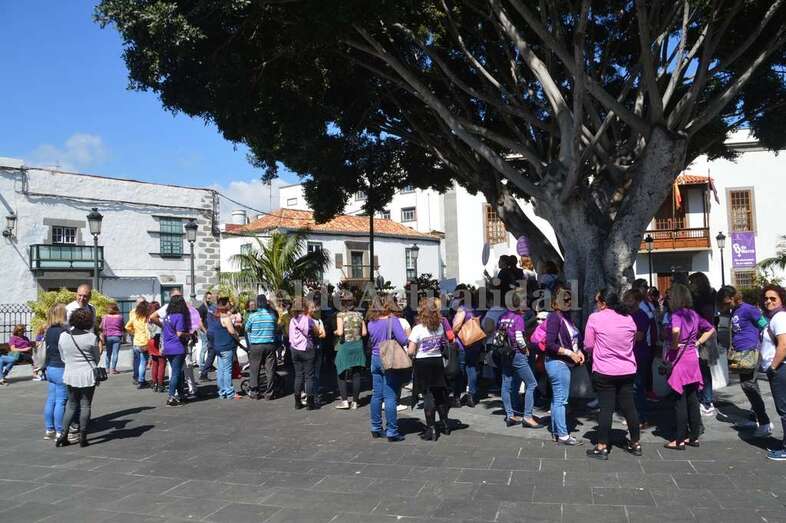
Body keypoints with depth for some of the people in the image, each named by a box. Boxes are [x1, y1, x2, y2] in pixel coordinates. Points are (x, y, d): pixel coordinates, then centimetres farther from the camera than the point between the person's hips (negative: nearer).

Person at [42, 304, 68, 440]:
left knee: (51, 400, 13)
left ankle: (49, 430, 20)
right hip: (61, 369, -8)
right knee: (61, 401, -2)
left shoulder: (48, 331, 8)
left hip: (50, 368, 8)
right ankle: (59, 432, 3)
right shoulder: (63, 331, -17)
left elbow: (47, 348, 15)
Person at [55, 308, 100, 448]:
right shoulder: (91, 337, -13)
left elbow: (63, 358, 6)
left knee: (71, 404, 18)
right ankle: (82, 438, 9)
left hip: (70, 375, 3)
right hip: (87, 376, -3)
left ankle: (63, 435, 12)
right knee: (85, 405, 6)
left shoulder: (63, 336, -3)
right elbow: (96, 358, 0)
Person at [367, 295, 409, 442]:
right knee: (390, 397, -3)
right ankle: (391, 432, 1)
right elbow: (403, 340, -17)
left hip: (375, 359, 6)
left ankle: (376, 429, 20)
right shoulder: (392, 320, -12)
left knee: (376, 395, 12)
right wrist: (410, 337, 2)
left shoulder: (371, 322, 6)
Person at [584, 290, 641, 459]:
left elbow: (588, 346, -5)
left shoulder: (595, 318, -9)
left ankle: (602, 447, 4)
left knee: (606, 408, 0)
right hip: (627, 371, 4)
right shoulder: (629, 319, 5)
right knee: (629, 406, 12)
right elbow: (632, 343, 17)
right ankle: (635, 444, 23)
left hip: (604, 371, -4)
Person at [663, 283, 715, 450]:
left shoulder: (676, 314, -14)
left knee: (680, 401, 0)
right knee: (692, 400, 12)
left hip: (680, 359, -7)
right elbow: (710, 329, 20)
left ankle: (680, 440, 6)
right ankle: (694, 436, 19)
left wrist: (674, 345, -18)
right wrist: (697, 343, 13)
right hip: (693, 357, 7)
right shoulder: (694, 314, 9)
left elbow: (676, 330, -35)